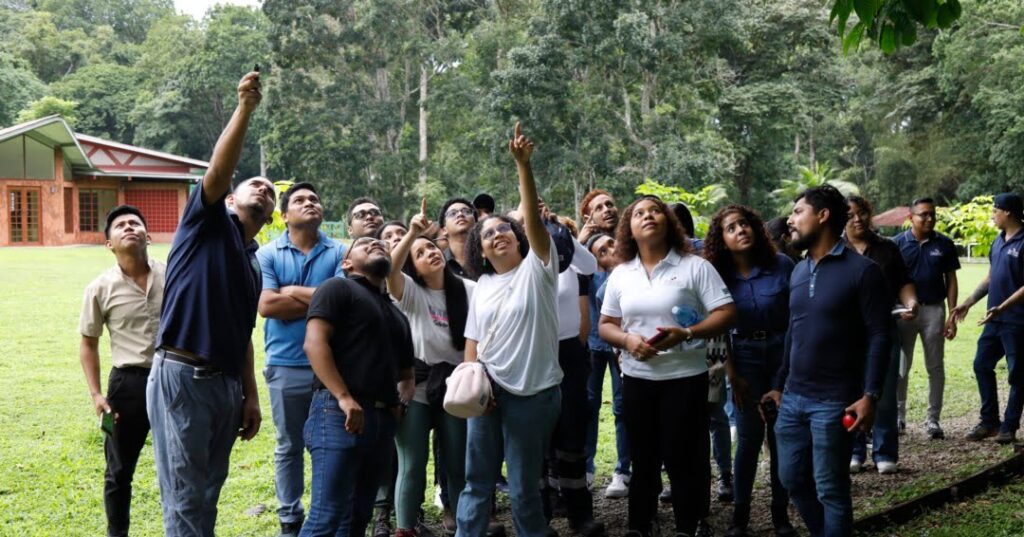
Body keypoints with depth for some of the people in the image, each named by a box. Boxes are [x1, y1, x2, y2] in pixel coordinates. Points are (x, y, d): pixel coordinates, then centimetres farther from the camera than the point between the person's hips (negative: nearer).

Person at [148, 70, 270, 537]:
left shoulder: (253, 264, 19)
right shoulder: (209, 222, 1)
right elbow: (218, 171, -18)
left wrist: (251, 395, 13)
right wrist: (245, 107, -24)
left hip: (226, 383, 8)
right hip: (181, 376, -8)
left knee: (207, 495, 13)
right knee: (185, 500, -4)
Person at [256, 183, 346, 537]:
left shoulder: (339, 253, 2)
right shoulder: (268, 254, 0)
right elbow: (266, 305, -12)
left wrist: (293, 292, -10)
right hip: (286, 365, 0)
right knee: (289, 447, 10)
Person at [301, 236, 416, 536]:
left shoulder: (396, 314, 27)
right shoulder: (338, 288, 4)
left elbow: (406, 373, 33)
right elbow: (314, 343, -10)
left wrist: (402, 403, 10)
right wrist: (344, 398, -20)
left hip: (382, 421, 8)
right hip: (339, 414, -8)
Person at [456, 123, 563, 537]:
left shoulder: (537, 268, -3)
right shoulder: (481, 287, 11)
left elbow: (533, 216, -17)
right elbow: (472, 342, 14)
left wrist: (523, 165, -27)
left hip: (532, 393, -4)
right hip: (487, 392, 4)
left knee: (524, 488, 4)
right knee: (476, 481, 10)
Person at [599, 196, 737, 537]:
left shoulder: (694, 266, -5)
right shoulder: (620, 274, 8)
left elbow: (726, 313, -9)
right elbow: (605, 325, 12)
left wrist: (686, 334, -23)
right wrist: (627, 339, -11)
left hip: (685, 377, -4)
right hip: (637, 378, 4)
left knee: (683, 458, 0)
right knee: (643, 459, 13)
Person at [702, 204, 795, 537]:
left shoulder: (781, 265, -7)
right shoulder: (719, 276, -3)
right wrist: (732, 375, 0)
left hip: (784, 354, 0)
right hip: (745, 358, 0)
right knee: (748, 438, 4)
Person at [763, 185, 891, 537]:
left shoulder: (861, 270, -9)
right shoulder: (798, 272, 12)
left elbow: (879, 337, -12)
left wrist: (870, 396, -19)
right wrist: (779, 385, 17)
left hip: (834, 402, -7)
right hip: (792, 399, 7)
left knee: (830, 490, 1)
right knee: (792, 480, 14)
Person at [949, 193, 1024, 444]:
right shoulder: (999, 241, 11)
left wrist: (1003, 307, -25)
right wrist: (968, 303, 15)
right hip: (995, 319, 9)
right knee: (982, 365, 11)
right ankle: (989, 422, 20)